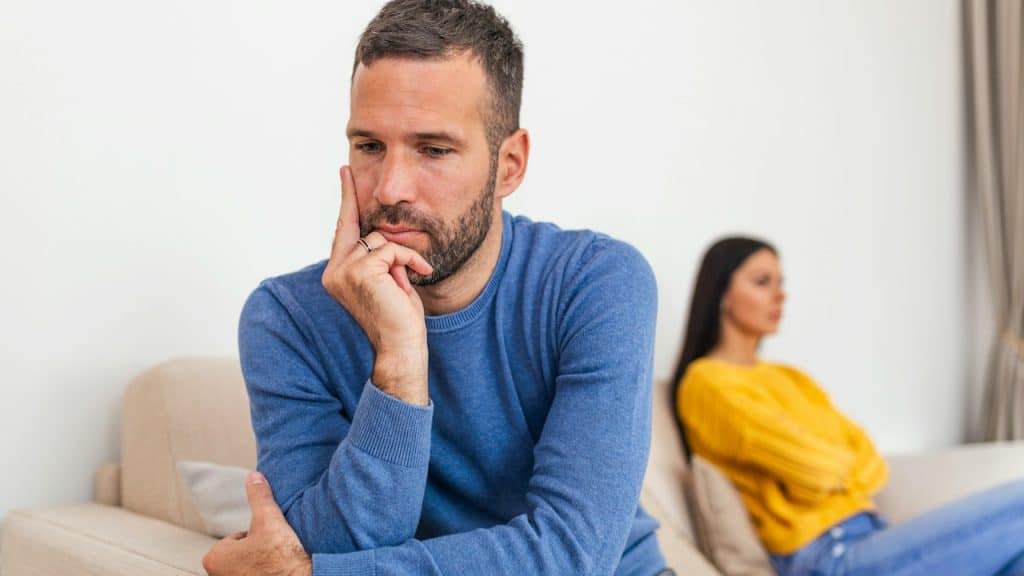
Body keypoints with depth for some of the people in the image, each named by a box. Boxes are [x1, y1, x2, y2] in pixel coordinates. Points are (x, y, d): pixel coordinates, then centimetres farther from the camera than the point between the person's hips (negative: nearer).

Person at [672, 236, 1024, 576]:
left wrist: (837, 469, -8)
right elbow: (816, 466, -13)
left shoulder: (790, 378, 20)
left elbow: (872, 464, 11)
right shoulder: (707, 383, -5)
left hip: (869, 537, 8)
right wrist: (851, 466, 7)